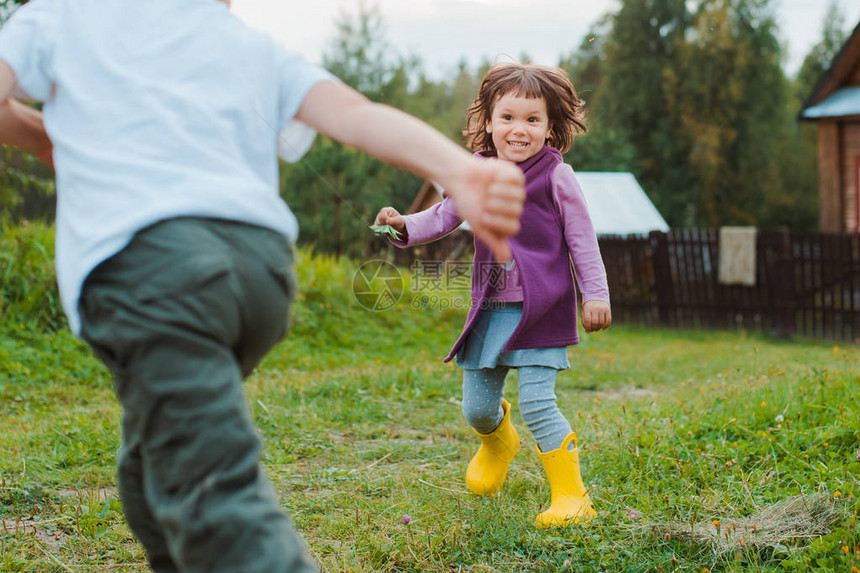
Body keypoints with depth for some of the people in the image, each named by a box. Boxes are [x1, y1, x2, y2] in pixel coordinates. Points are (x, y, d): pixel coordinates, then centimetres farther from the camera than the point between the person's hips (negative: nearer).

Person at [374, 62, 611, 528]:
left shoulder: (555, 177, -5)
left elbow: (582, 239, -1)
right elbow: (443, 217, 16)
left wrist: (596, 295, -4)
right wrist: (405, 226, -3)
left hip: (540, 309, -5)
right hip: (490, 309, 5)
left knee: (536, 402, -14)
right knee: (476, 408, 10)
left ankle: (571, 495, -1)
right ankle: (497, 444, 47)